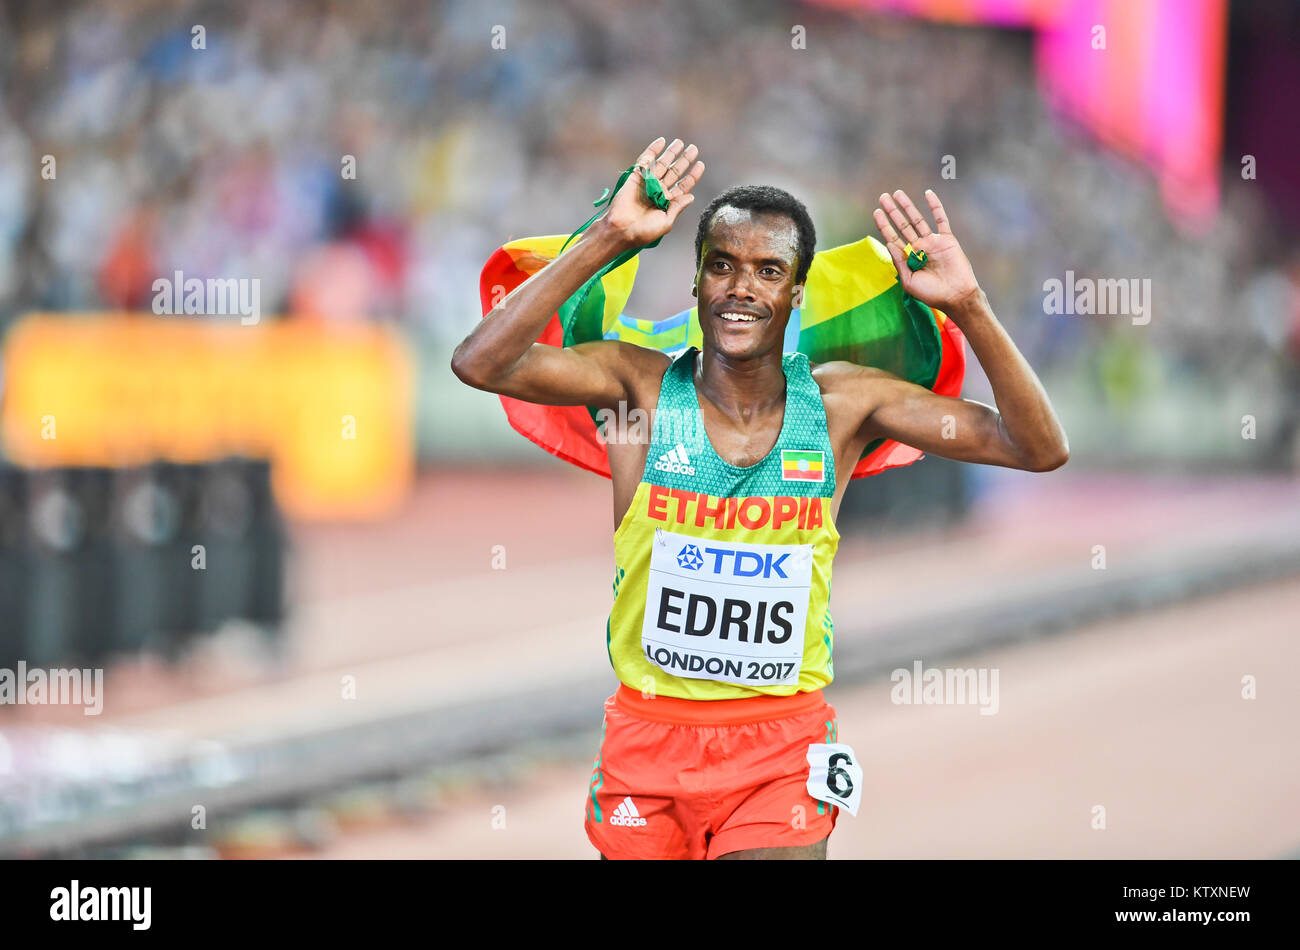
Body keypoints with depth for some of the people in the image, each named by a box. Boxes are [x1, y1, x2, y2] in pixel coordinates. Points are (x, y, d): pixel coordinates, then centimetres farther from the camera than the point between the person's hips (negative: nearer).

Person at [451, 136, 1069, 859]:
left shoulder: (843, 403, -2)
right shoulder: (642, 385, -5)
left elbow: (1041, 448, -5)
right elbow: (480, 364, -20)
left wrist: (968, 308, -18)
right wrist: (608, 240, -23)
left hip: (784, 744, 0)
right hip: (649, 736, 0)